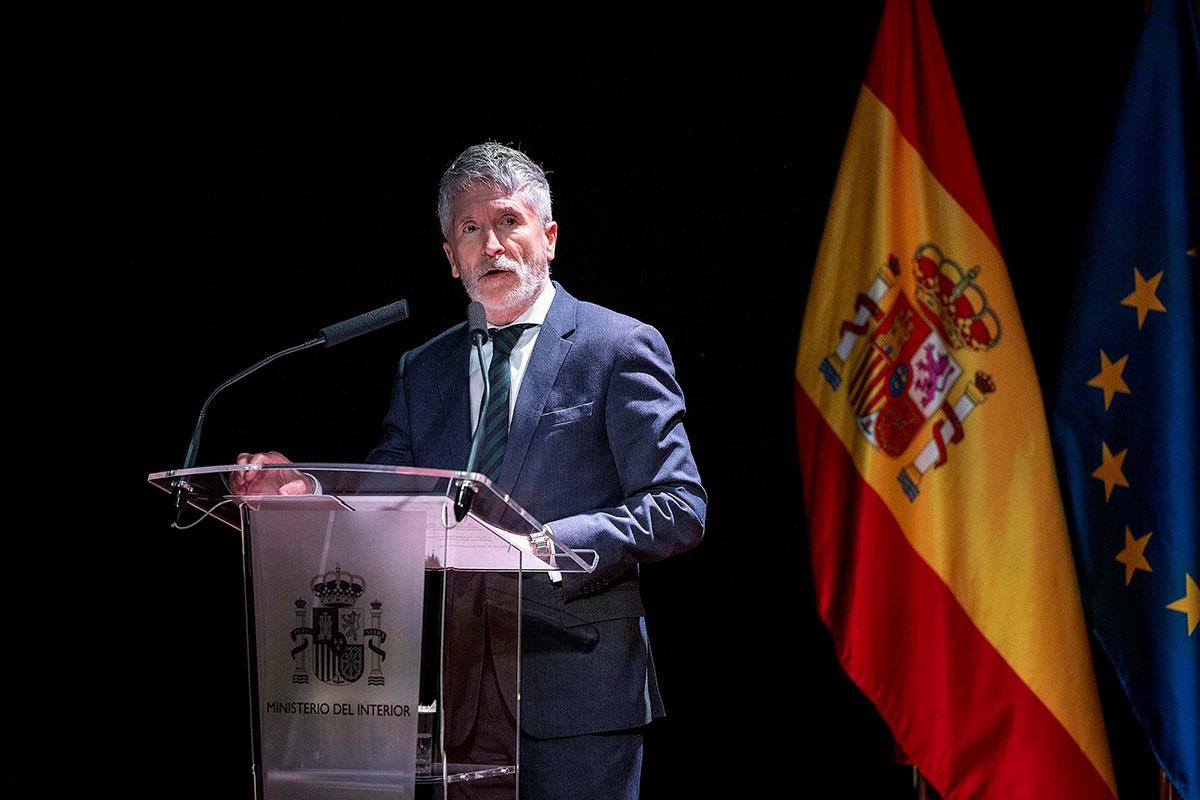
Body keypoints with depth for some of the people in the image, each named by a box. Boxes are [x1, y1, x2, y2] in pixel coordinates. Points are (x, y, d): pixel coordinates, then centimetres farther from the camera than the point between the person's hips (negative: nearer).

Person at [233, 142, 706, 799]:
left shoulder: (620, 347, -1)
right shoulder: (422, 371, 15)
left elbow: (679, 510, -7)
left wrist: (545, 546, -19)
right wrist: (305, 492, -8)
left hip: (576, 689, -4)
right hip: (455, 691, 4)